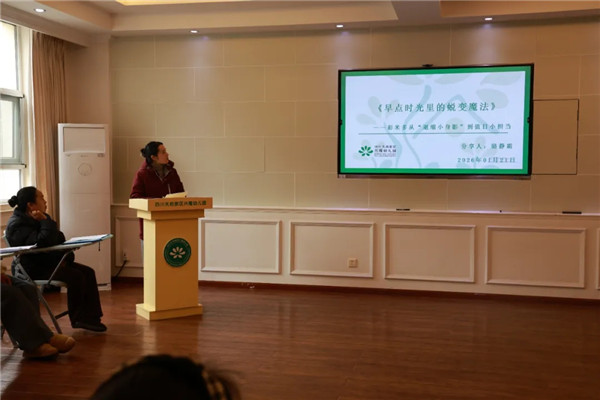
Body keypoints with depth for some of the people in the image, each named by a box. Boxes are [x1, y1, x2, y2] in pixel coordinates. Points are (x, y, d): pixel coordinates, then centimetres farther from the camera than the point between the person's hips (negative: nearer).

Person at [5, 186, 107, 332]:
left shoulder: (36, 218, 11)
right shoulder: (17, 225, -18)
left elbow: (59, 239, 12)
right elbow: (45, 241, -32)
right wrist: (45, 221, -21)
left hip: (47, 261, 10)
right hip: (32, 269, -10)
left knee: (88, 272, -5)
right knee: (75, 276, -24)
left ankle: (90, 317, -7)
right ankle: (77, 319, -6)